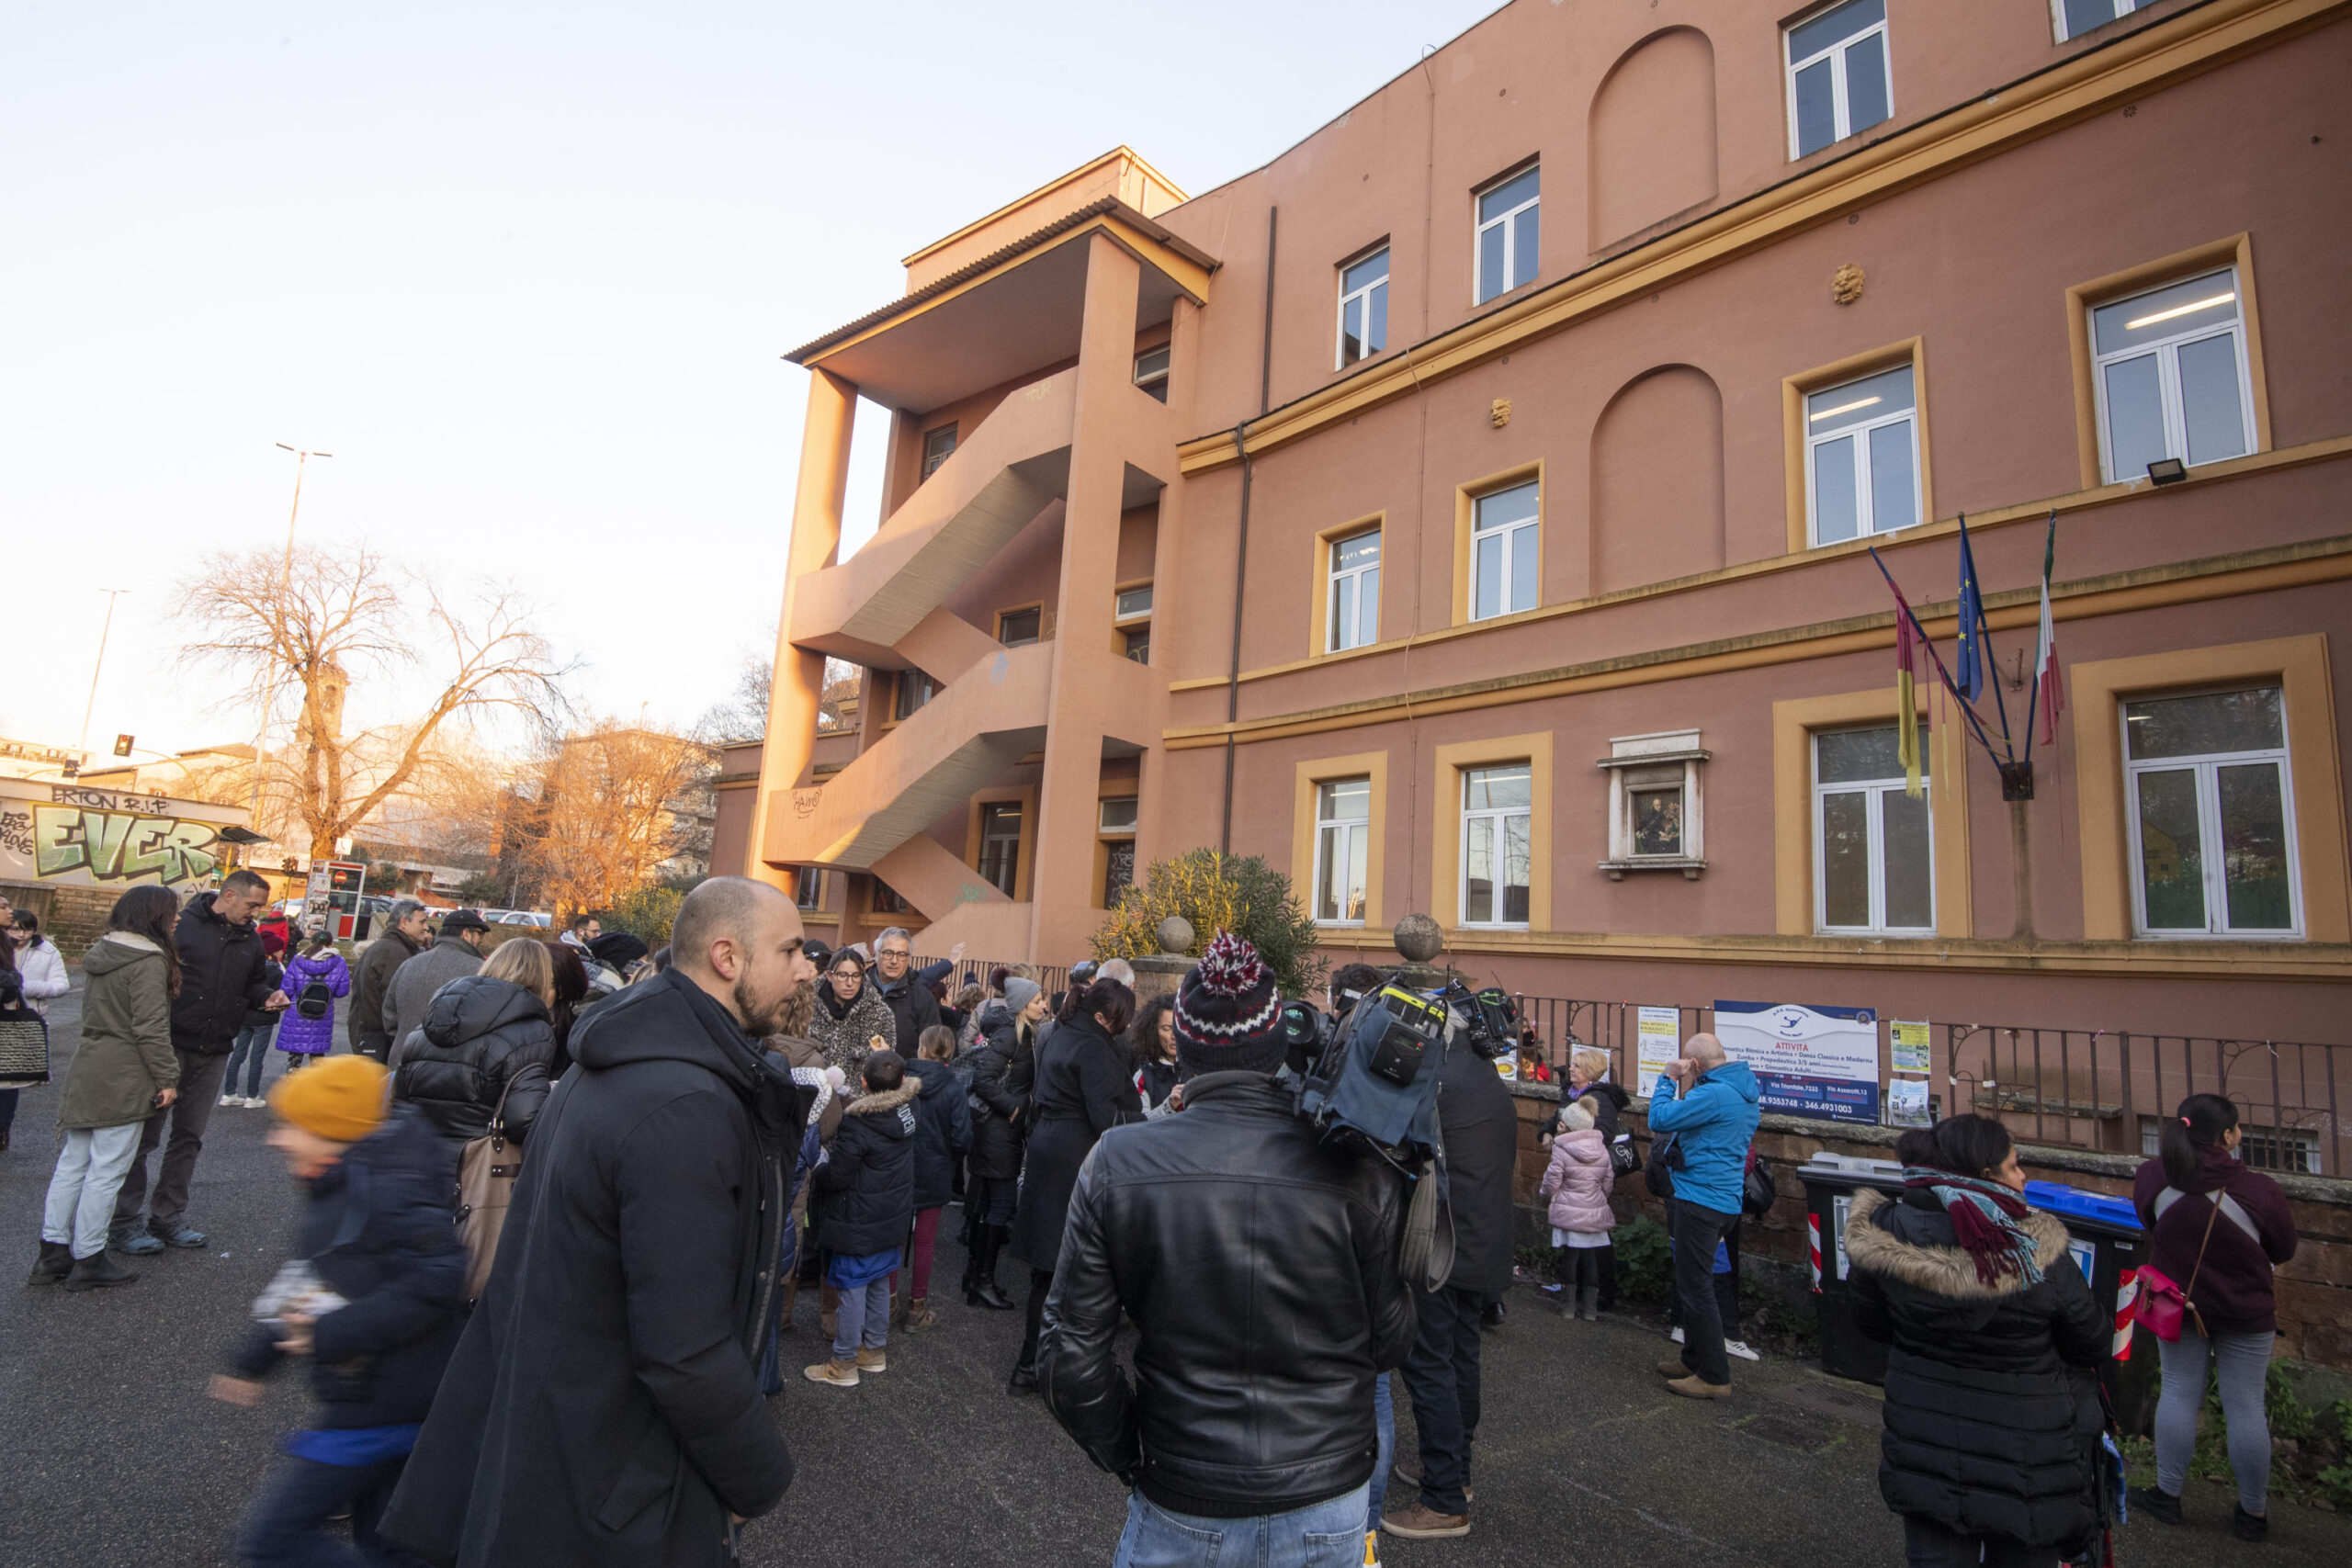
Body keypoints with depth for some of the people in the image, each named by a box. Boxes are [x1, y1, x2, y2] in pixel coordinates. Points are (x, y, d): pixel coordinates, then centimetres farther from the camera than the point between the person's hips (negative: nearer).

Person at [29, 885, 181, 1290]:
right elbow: (151, 1027, -19)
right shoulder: (149, 961, -16)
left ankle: (54, 1252, 20)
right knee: (106, 1170, -1)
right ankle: (88, 1261, 6)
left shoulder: (100, 952, 13)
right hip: (124, 1078, -9)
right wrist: (167, 1078, -13)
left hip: (87, 1070, 9)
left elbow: (93, 1013, 20)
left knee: (72, 1162, 14)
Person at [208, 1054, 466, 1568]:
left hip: (376, 1407, -10)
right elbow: (309, 1283, 22)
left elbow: (436, 1281, -32)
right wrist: (254, 1360, 26)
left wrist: (335, 1333, -26)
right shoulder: (335, 1190, 9)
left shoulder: (385, 1193, -24)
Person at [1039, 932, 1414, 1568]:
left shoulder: (1116, 1163, -16)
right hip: (1327, 1506, 1)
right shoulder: (1360, 1171, -17)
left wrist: (1129, 1456, 4)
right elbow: (1390, 1341, -6)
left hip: (1180, 1514, -1)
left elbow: (1069, 1360, -11)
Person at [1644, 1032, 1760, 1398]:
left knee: (1696, 1289, -1)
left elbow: (1659, 1120, -21)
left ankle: (1714, 1378, 7)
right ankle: (1694, 1359, 33)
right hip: (1725, 1199, 10)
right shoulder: (1744, 1091, 10)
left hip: (1700, 1200, -10)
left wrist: (1668, 1079, -9)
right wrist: (1684, 1088, 6)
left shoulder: (1714, 1094, -22)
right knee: (1693, 1284, 21)